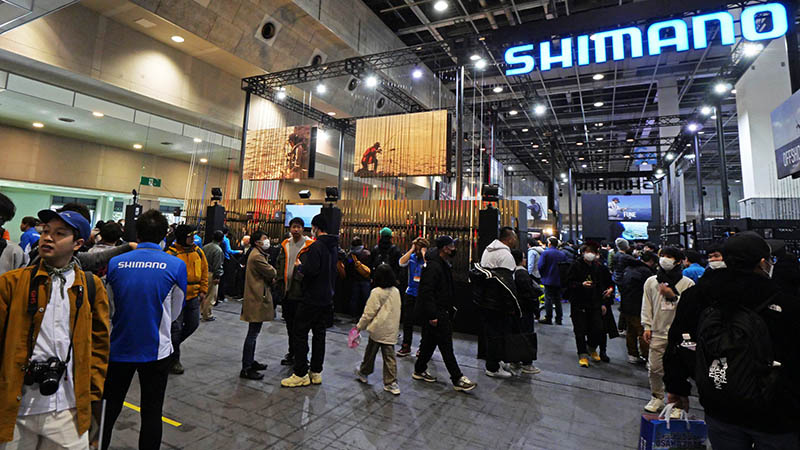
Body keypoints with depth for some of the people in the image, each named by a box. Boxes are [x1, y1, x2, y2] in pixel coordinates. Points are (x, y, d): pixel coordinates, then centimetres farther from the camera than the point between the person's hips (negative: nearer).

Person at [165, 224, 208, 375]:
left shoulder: (198, 252, 4)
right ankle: (174, 360, 20)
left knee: (193, 324, 14)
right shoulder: (171, 253, -14)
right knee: (176, 328, 3)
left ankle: (173, 344, 39)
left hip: (193, 297, 6)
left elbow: (204, 271, 12)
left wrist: (203, 290, 9)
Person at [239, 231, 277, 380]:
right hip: (257, 299, -11)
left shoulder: (259, 254, 17)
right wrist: (273, 269, 3)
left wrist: (270, 277, -2)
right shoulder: (257, 256, -18)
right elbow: (271, 273, -19)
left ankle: (251, 362, 31)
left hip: (258, 297, 11)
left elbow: (268, 275, 19)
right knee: (253, 334, -4)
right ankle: (246, 369, 4)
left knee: (253, 333, 19)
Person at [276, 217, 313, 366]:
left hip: (301, 292, -6)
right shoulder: (285, 245, 9)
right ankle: (292, 352, 33)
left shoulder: (309, 245, -9)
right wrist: (280, 282, 8)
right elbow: (280, 264, 15)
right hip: (287, 291, 6)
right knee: (289, 324, 18)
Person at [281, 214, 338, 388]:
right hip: (327, 298, 8)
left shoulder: (316, 246, -17)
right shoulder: (334, 246, 10)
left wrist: (299, 266, -6)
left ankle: (301, 375, 7)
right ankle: (316, 372, 22)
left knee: (300, 333, 2)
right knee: (319, 333, 13)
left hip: (312, 299, -8)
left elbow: (311, 270, -26)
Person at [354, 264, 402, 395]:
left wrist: (360, 326, 2)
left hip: (378, 329, -4)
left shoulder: (377, 292, -15)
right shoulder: (396, 291, 2)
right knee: (389, 356, 8)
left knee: (370, 352, 15)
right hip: (392, 330, 5)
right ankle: (391, 383, 10)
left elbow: (369, 313, -11)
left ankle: (363, 373, 35)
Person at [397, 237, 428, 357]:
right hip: (411, 293, 3)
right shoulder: (411, 257, 3)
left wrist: (423, 253, -18)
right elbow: (402, 263, -14)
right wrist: (412, 250, -11)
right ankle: (406, 346, 22)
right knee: (407, 320, 8)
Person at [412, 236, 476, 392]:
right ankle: (458, 380, 5)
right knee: (446, 345, -3)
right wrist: (432, 315, -24)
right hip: (436, 312, -10)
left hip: (441, 310, 10)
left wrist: (451, 307, 19)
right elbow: (427, 291, -24)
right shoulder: (433, 266, -21)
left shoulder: (444, 264, 12)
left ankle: (420, 370, 31)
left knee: (430, 341, 18)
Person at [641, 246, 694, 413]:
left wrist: (674, 296, -16)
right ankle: (657, 397, 26)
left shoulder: (687, 283, -1)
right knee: (654, 368, 7)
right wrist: (647, 326, 7)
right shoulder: (651, 281, 7)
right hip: (657, 332, 3)